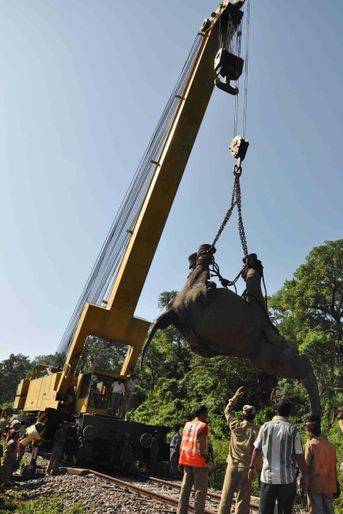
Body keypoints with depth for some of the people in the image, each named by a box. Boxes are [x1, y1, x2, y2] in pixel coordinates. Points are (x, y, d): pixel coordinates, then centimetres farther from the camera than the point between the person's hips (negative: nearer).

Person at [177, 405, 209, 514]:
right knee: (200, 490, 2)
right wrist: (205, 456, -13)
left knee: (185, 487, 14)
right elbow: (201, 443, -20)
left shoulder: (187, 424, 9)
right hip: (199, 461, -7)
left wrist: (182, 460, 13)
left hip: (187, 460, 7)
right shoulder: (203, 426, -10)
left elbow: (183, 442, 10)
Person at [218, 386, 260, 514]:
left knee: (226, 496, 8)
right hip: (246, 467, -2)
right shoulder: (255, 430, -8)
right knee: (242, 499, 4)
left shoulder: (235, 425, -1)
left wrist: (236, 396, 18)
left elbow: (227, 411, 15)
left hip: (232, 465, 2)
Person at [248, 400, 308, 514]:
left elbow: (257, 449, 4)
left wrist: (252, 467, 16)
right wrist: (305, 476, 3)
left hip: (268, 476, 1)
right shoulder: (292, 430, -6)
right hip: (287, 478, -1)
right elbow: (299, 456, -7)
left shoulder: (266, 426, -1)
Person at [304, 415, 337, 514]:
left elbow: (305, 466, -10)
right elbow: (333, 466, 10)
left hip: (315, 484, -5)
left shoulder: (310, 444, -11)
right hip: (329, 485, 5)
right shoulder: (331, 445, 4)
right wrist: (335, 485, 19)